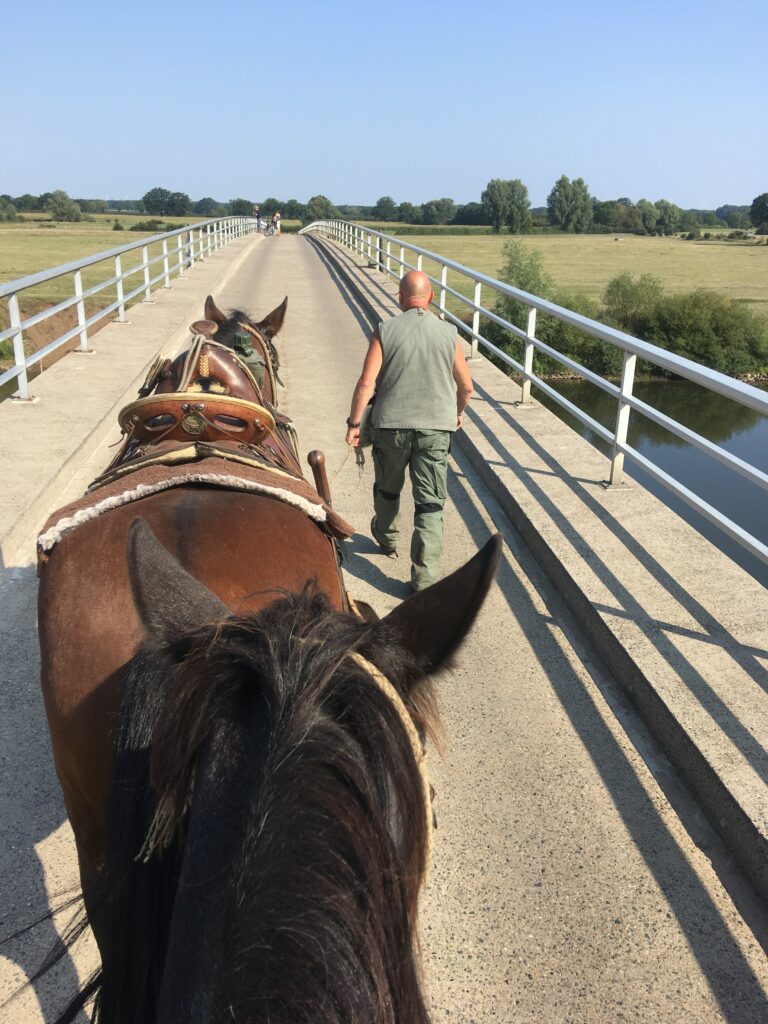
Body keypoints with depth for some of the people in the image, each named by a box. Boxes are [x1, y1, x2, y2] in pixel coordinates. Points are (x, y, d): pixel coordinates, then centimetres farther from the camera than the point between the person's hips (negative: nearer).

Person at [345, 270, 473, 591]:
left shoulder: (386, 331, -4)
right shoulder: (448, 333, 1)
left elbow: (366, 382, -10)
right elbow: (466, 386, 7)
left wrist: (354, 423, -1)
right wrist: (458, 412, 26)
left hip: (391, 426, 0)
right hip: (436, 427, 0)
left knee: (387, 488, 24)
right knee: (430, 504, 2)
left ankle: (386, 537, 49)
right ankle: (424, 577, -1)